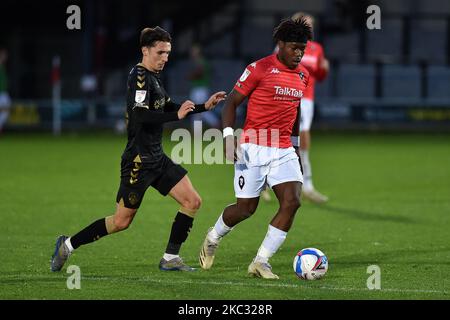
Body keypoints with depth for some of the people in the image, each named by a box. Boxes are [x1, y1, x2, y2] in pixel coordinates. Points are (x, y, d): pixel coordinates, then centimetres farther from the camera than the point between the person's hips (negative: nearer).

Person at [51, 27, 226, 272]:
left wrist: (204, 106, 18)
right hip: (139, 161, -9)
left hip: (156, 158, 9)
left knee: (192, 201, 1)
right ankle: (68, 245, 13)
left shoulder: (153, 77, 13)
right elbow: (140, 116, -29)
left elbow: (169, 109, 26)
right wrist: (176, 115, -30)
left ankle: (170, 258, 8)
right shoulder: (139, 76, -16)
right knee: (121, 221, -3)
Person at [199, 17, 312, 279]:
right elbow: (232, 102, -5)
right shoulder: (259, 69, -8)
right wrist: (229, 137, -15)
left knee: (292, 201, -14)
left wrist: (296, 145, 25)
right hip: (254, 149, -5)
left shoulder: (303, 75, 11)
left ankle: (261, 262, -5)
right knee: (246, 208, 0)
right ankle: (214, 238, 33)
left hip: (284, 150, 5)